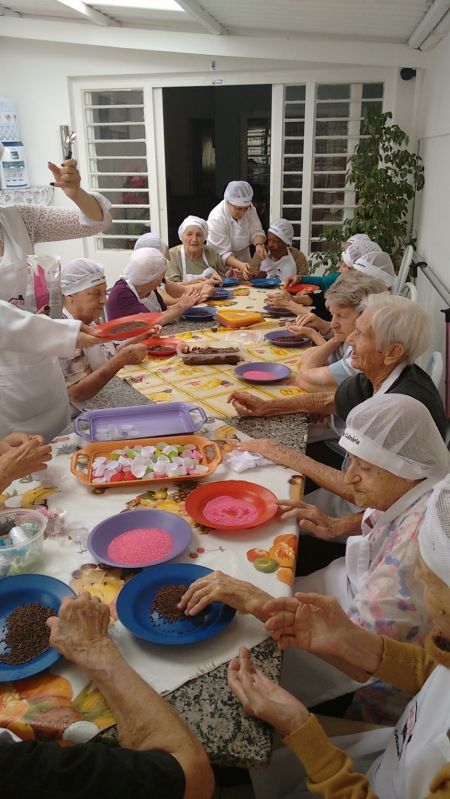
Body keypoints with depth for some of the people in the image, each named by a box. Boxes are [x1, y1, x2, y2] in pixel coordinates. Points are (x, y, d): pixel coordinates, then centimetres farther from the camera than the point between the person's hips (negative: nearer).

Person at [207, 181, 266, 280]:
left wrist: (259, 244, -26)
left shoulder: (249, 208, -10)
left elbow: (256, 231, -3)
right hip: (224, 266, -4)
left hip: (244, 260, 4)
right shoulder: (216, 219, -26)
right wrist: (240, 265, -42)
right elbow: (223, 253, -25)